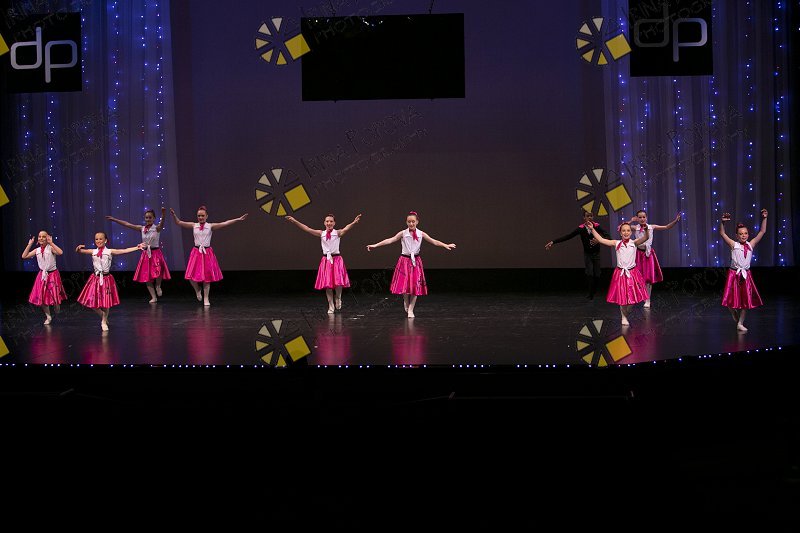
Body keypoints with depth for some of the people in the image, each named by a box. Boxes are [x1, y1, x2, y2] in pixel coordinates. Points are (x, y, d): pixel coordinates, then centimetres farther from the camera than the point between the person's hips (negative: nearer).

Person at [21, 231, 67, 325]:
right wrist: (29, 245, -3)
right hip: (42, 275, 5)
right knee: (41, 297, 5)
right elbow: (24, 256, 2)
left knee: (54, 296, -4)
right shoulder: (37, 250, 2)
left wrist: (51, 243, -31)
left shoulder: (51, 248, -13)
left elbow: (60, 252, -33)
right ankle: (48, 317, 21)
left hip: (52, 274, -5)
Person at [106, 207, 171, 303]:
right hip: (145, 254, 5)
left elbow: (161, 224, -29)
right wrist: (114, 219, 9)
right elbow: (127, 224, 8)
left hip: (155, 253, -5)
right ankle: (154, 297, 12)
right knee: (147, 277, 3)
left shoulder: (157, 228, -7)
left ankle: (158, 286, 6)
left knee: (158, 271, -26)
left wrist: (163, 215, -51)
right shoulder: (142, 228, 6)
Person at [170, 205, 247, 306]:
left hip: (207, 253, -1)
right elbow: (179, 222, -3)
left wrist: (238, 219, -17)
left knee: (207, 276, 3)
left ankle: (206, 298, 15)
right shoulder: (193, 226, 2)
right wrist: (173, 215, -21)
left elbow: (224, 224, -8)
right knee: (191, 276, -7)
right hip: (196, 252, 1)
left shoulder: (210, 226, 0)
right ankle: (197, 290, 25)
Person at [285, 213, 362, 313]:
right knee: (327, 284, 2)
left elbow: (346, 229, -23)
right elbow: (306, 229, -2)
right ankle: (331, 307, 14)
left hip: (336, 260, -2)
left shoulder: (338, 233, -2)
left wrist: (354, 222, -44)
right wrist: (294, 221, -11)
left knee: (338, 283, -13)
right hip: (326, 260, 2)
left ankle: (338, 299, 20)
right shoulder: (321, 233, 4)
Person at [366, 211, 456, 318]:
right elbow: (390, 240, -11)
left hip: (416, 261, 1)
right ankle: (406, 303, 26)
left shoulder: (421, 234, -1)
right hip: (404, 261, -1)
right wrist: (375, 245, -19)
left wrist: (446, 245, -17)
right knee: (404, 284, -4)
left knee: (415, 285, -1)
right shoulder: (403, 233, -5)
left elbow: (434, 241, -4)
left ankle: (410, 309, 9)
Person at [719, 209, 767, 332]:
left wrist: (764, 218, -4)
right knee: (732, 299, -3)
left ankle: (740, 323, 15)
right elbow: (722, 233, -9)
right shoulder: (734, 245, -3)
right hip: (734, 274, -3)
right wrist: (723, 222, -24)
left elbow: (762, 232, 4)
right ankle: (735, 317, 27)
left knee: (746, 300, 4)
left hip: (746, 274, 3)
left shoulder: (751, 245, 5)